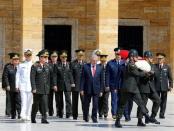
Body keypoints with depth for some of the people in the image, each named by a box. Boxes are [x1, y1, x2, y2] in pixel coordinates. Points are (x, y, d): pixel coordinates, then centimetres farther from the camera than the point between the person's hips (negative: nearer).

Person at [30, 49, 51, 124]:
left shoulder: (47, 66, 9)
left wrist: (48, 87, 11)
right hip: (37, 89, -3)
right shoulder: (35, 66, -6)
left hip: (45, 89, 3)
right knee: (36, 104, 7)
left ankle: (44, 119, -8)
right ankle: (33, 118, 25)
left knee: (44, 103, -9)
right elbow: (32, 78, -10)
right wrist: (34, 88, -17)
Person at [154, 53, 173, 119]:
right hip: (156, 86, -1)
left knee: (163, 101, 4)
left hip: (164, 87, 1)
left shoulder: (167, 67, 6)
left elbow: (170, 77, 8)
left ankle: (162, 114, 10)